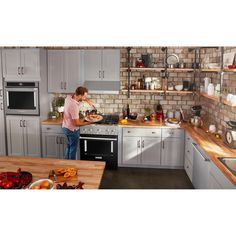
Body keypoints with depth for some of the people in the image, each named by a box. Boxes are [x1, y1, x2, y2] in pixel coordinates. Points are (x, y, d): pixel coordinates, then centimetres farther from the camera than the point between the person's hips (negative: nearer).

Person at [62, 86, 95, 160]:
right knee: (73, 150, 9)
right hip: (72, 130, -9)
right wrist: (89, 122, -15)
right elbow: (76, 123, -28)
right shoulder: (74, 106, -34)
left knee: (69, 147, 24)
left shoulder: (68, 97, -9)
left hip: (66, 127, 9)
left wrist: (87, 100, 4)